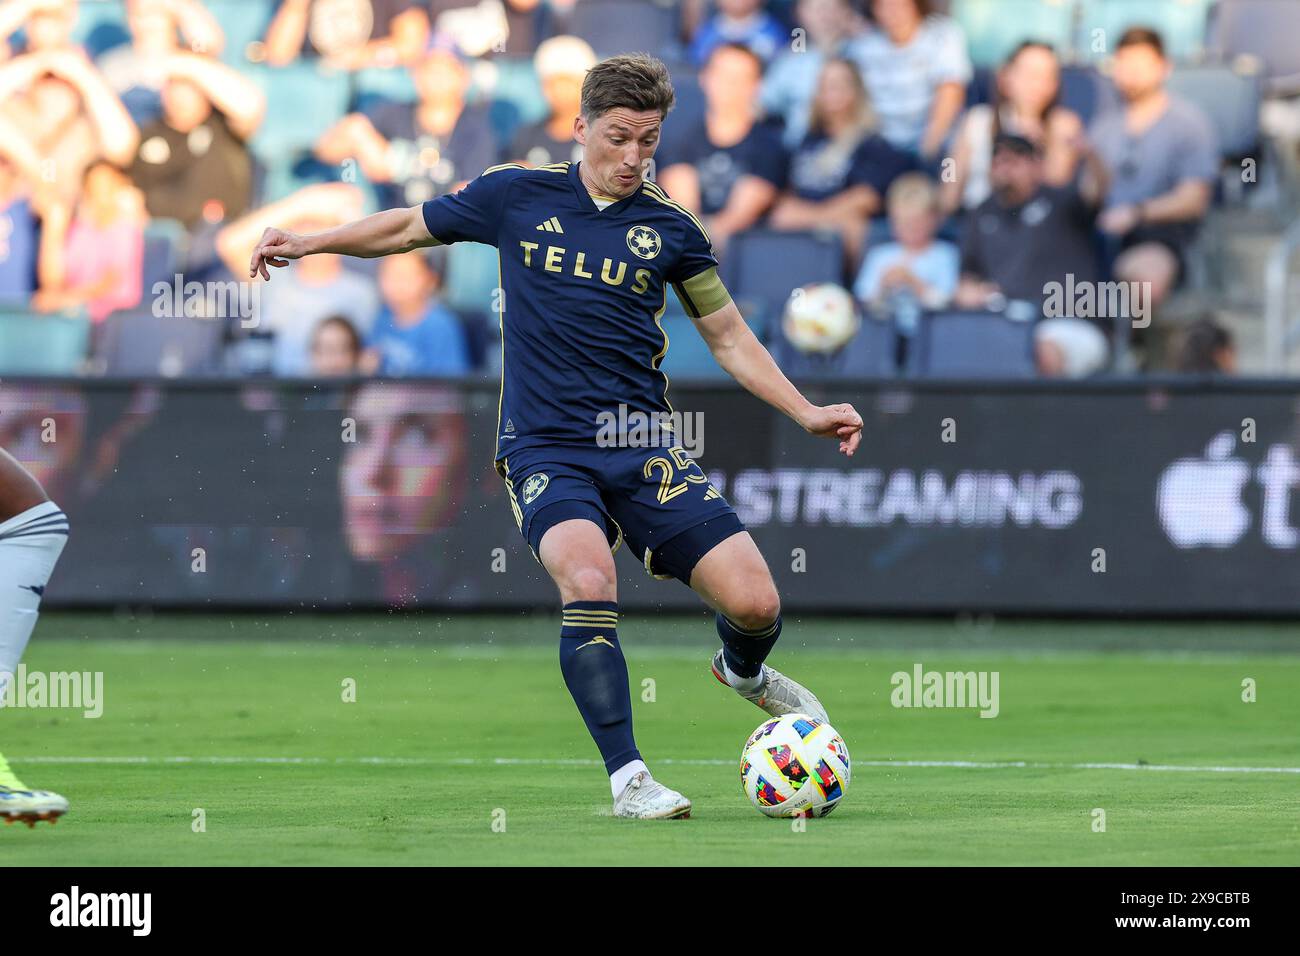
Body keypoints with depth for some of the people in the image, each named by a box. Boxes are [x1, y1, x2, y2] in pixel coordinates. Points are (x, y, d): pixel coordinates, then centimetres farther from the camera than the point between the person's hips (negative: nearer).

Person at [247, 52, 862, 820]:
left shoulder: (668, 227, 5)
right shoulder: (518, 196, 2)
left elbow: (729, 336, 15)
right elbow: (410, 226, 18)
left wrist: (806, 413, 7)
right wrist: (309, 243, 13)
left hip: (642, 446, 2)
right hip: (546, 448, -2)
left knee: (754, 602, -10)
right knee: (589, 582, -31)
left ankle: (745, 672, 29)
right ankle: (628, 778, -23)